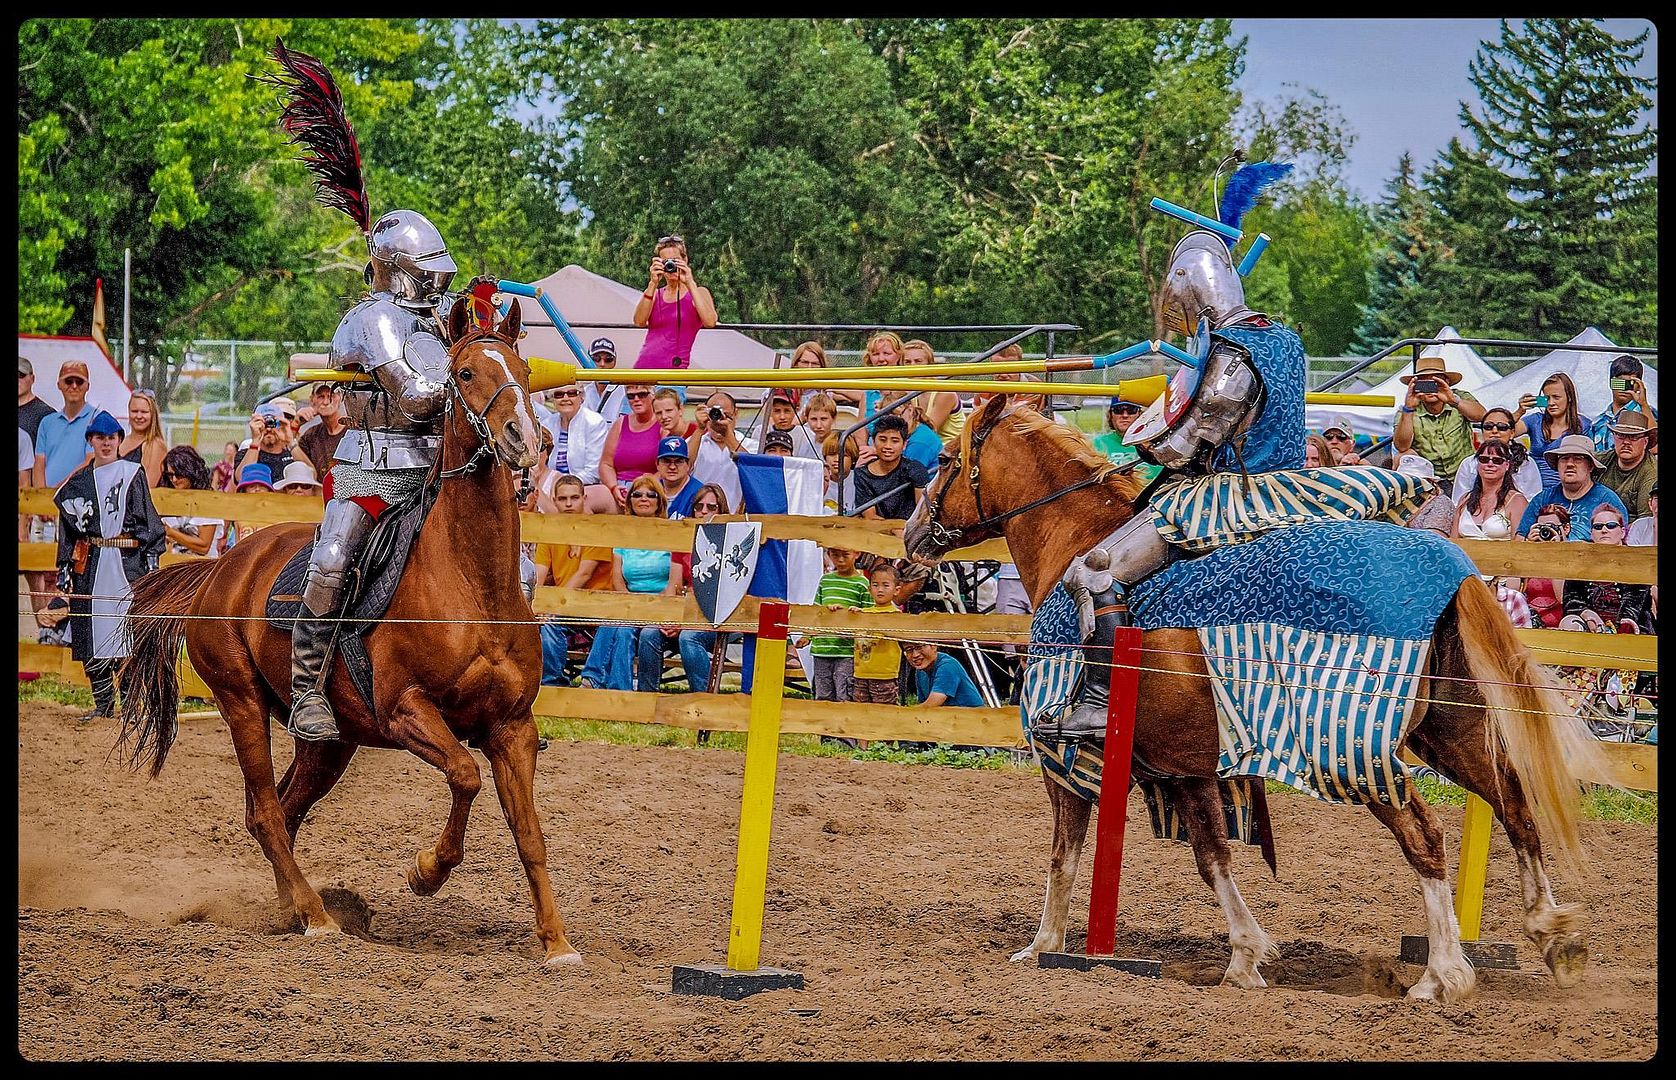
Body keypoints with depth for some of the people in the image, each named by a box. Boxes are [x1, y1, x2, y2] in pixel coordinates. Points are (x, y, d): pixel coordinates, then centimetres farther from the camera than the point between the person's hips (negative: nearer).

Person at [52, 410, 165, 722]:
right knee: (91, 633, 2)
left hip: (127, 561, -3)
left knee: (127, 631, -9)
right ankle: (103, 704, 12)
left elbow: (149, 521, 3)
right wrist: (64, 569, 10)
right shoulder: (78, 483, 13)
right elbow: (67, 530, 15)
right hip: (88, 565, 4)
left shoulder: (133, 474, 4)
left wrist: (152, 557, -4)